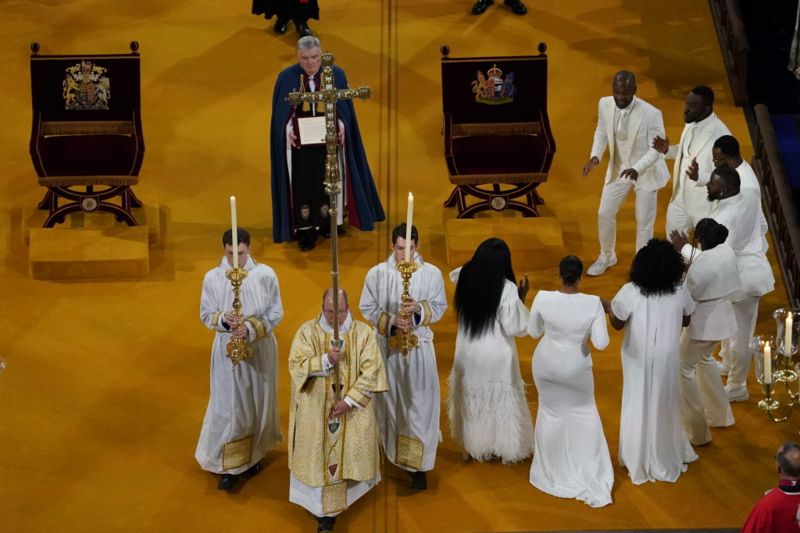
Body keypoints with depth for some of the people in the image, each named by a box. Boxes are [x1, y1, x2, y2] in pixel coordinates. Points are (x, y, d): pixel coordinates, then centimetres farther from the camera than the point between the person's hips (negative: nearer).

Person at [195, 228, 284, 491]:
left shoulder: (265, 274, -11)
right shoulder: (213, 278, -9)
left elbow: (276, 313, -8)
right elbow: (206, 315, -2)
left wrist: (250, 328, -22)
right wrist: (224, 320, -24)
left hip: (260, 349, 1)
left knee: (257, 404, 14)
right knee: (228, 407, 2)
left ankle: (253, 455, 34)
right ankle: (229, 465, 13)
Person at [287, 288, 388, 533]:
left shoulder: (363, 332, -3)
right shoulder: (307, 331, -3)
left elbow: (371, 371, -8)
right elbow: (296, 365, -11)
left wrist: (350, 400, -15)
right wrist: (325, 360, -25)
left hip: (353, 411, 1)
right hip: (316, 411, -1)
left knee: (347, 456, 6)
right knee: (320, 457, 0)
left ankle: (328, 511, 23)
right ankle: (324, 512, 6)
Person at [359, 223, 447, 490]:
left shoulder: (432, 273, -5)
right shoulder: (377, 273, -4)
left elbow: (439, 307, -1)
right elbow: (367, 307, 0)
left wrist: (419, 309, -22)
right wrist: (391, 320, -17)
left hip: (419, 346, -1)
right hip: (387, 346, 1)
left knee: (419, 402, -3)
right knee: (390, 400, 12)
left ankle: (417, 464, 0)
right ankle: (393, 452, 29)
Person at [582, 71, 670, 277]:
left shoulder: (651, 114, -30)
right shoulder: (604, 104, -16)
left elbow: (656, 149, -23)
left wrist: (636, 169, -38)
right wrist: (595, 157, -15)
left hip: (646, 171, -4)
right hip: (618, 168, 4)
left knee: (644, 221, 9)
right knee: (604, 213, 14)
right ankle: (606, 257, 39)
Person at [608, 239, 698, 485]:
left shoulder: (630, 293, -24)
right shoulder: (680, 292, -16)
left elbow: (617, 323, -9)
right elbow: (686, 321, 1)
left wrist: (609, 308, 11)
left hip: (638, 359, -2)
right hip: (667, 358, 2)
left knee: (639, 406, 16)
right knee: (665, 405, 21)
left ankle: (639, 462, 30)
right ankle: (667, 458, 38)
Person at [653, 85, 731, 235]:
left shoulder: (720, 135, -31)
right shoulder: (691, 123, -4)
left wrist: (699, 176, -45)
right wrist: (668, 150, -4)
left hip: (706, 204, -8)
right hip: (681, 196, 8)